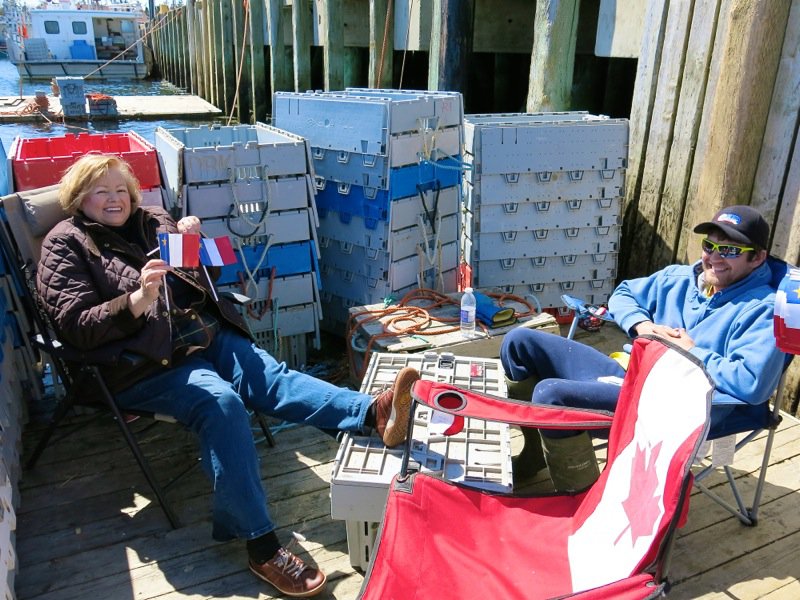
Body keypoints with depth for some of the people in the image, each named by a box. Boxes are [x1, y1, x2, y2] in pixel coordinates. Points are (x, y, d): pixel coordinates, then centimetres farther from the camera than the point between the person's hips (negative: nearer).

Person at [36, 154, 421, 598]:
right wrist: (138, 299, -23)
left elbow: (208, 278, 18)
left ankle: (374, 413, -42)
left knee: (268, 375, -20)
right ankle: (261, 546, -32)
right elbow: (78, 326, -6)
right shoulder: (66, 245, 5)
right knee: (221, 402, -31)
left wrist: (194, 241, -4)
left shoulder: (152, 221, 18)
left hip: (206, 336, 5)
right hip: (142, 364, -5)